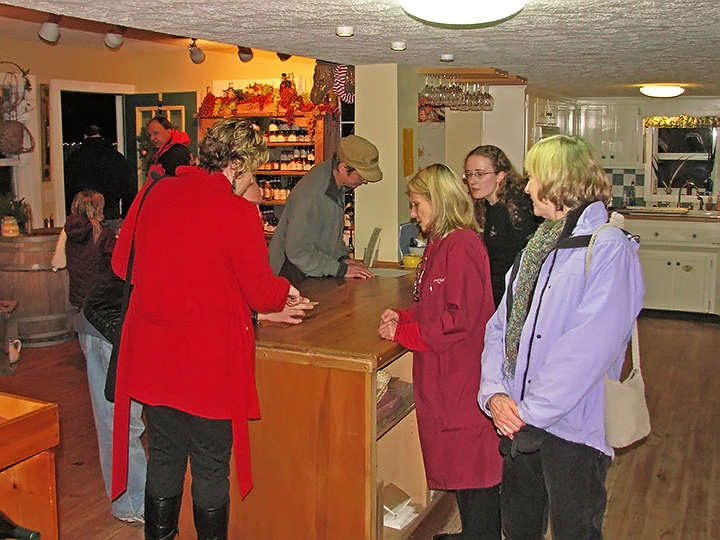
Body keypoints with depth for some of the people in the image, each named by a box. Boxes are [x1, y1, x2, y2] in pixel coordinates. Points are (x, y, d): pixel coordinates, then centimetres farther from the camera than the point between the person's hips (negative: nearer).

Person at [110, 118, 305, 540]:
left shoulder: (157, 194, 1)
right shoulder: (237, 212, -16)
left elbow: (124, 263, 11)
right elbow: (260, 291, -11)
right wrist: (285, 291, 10)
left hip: (152, 354, 6)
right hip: (209, 359, -5)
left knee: (163, 458, 19)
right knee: (211, 467, 11)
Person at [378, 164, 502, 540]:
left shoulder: (462, 245, -18)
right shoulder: (440, 244, 13)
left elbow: (459, 318, -23)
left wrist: (403, 333, -16)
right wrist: (402, 317, 2)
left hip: (464, 379, -10)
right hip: (444, 378, 10)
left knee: (473, 466, 3)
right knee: (458, 462, 19)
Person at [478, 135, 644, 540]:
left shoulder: (609, 248, -13)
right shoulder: (539, 246, 12)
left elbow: (589, 347, -22)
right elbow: (501, 325, 7)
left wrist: (531, 410, -19)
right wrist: (495, 392, -7)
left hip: (572, 426, -7)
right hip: (518, 420, 7)